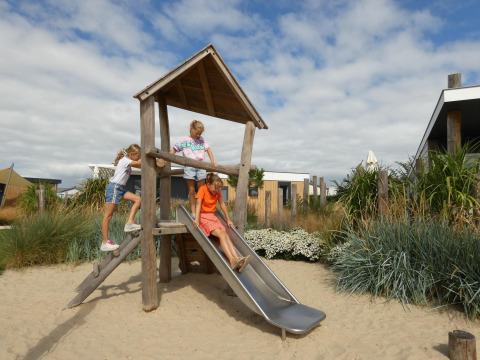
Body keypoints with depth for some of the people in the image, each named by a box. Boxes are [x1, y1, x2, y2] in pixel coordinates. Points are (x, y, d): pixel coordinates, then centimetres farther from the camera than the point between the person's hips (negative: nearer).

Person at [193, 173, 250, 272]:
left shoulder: (217, 192, 9)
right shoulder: (203, 189, -10)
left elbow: (222, 204, 15)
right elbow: (198, 204, -21)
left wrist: (228, 219, 15)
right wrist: (197, 219, -35)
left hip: (213, 216, 6)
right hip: (203, 216, -6)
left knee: (226, 235, -17)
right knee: (221, 234, -26)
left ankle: (237, 259, -30)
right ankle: (232, 260, -36)